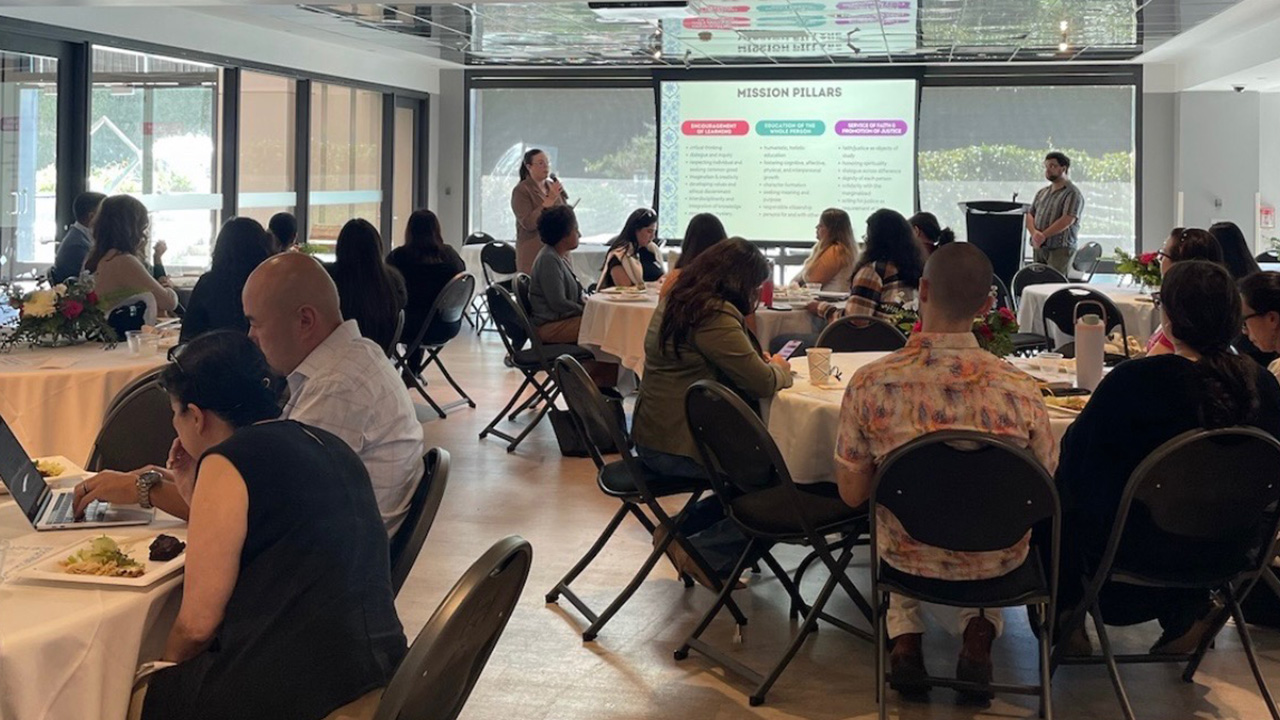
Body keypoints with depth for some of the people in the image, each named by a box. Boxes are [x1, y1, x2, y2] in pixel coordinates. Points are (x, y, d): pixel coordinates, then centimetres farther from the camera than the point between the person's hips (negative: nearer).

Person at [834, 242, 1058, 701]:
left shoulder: (870, 384, -23)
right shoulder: (1018, 389, -23)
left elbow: (852, 494, -10)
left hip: (907, 557, 0)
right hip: (996, 560, 0)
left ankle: (905, 638, 21)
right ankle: (978, 633, 20)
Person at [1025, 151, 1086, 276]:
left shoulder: (1072, 194, -5)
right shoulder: (1042, 193, 18)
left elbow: (1067, 220, -16)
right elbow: (1030, 215, 14)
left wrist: (1043, 235, -16)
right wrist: (1034, 233, -8)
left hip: (1060, 249, -7)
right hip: (1039, 248, 7)